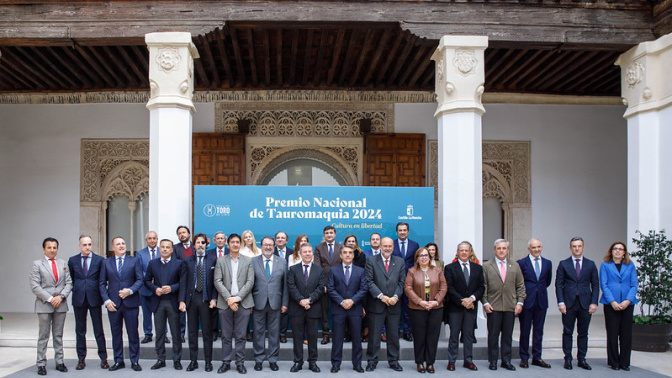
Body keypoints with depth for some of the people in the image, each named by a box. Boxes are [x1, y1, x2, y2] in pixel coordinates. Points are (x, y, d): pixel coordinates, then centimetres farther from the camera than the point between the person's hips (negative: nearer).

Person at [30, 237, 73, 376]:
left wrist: (61, 296, -8)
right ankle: (41, 364, 7)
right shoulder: (37, 264, 1)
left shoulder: (63, 264, 12)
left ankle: (59, 362, 14)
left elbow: (69, 283, 8)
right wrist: (50, 299, -13)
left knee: (59, 335, 9)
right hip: (44, 305, -3)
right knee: (43, 336, 1)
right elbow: (35, 286, -6)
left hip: (61, 304, 3)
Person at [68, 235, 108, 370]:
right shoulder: (72, 261, 6)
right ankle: (81, 359, 17)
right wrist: (76, 290, 7)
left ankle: (103, 358, 9)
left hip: (94, 299, -2)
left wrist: (101, 294, 1)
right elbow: (70, 279, 15)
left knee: (99, 330, 2)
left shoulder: (99, 260, 0)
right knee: (80, 330, 8)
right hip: (79, 299, 2)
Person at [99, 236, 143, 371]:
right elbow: (102, 284, 7)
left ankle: (134, 361, 11)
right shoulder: (106, 263, 9)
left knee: (133, 333, 2)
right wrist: (106, 301, -4)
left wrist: (130, 290, -14)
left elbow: (139, 280, 3)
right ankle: (118, 361, 18)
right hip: (113, 304, 1)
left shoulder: (134, 261, 6)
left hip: (130, 302, -1)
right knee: (116, 333, 7)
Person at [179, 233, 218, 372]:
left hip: (206, 299, -2)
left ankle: (208, 362, 12)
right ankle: (193, 361, 17)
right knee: (192, 331, 8)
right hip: (191, 298, 2)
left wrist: (214, 298, -9)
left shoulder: (212, 260, 3)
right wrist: (182, 300, -5)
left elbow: (215, 281, 0)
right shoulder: (188, 261, 8)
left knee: (207, 331, 4)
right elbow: (183, 282, 3)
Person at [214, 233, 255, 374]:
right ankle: (226, 362, 14)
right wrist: (228, 299, -12)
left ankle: (240, 363, 11)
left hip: (243, 303, 0)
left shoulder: (248, 261, 8)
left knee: (241, 336, 3)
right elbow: (217, 281, -1)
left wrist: (238, 297, -12)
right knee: (226, 336, 5)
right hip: (225, 303, 0)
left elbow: (250, 282, 0)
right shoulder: (220, 261, 8)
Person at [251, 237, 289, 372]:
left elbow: (285, 284, 5)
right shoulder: (253, 262, 3)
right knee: (258, 332, 6)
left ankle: (272, 359, 17)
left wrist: (285, 303, 0)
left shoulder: (282, 262, 7)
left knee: (274, 332, 6)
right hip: (258, 303, -1)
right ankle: (259, 359, 17)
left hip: (275, 303, 1)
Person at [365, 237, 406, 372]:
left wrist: (396, 296, -9)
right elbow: (369, 281, -6)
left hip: (394, 305, 2)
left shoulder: (400, 262, 10)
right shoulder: (371, 261, 1)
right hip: (376, 305, -2)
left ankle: (393, 361, 22)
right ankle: (372, 361, 14)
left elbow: (402, 282, 6)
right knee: (374, 335, 3)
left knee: (394, 334, 10)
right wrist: (381, 296, -14)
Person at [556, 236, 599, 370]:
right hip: (569, 304, -1)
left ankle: (582, 359, 15)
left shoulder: (590, 264, 8)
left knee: (583, 333, 6)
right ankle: (568, 359, 9)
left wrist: (594, 302, -3)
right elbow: (559, 284, 2)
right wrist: (561, 302, -7)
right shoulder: (563, 264, 5)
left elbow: (595, 285, 8)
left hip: (585, 304, 1)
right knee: (567, 332, 2)